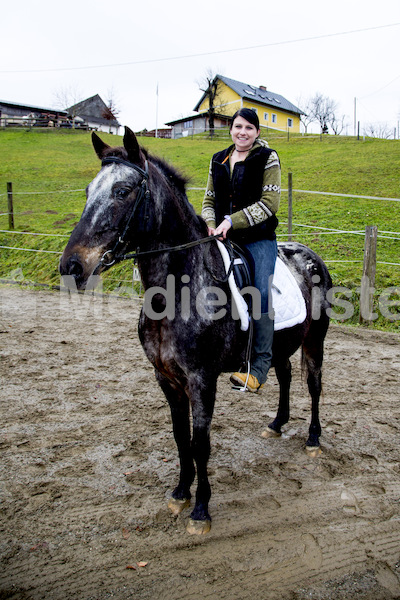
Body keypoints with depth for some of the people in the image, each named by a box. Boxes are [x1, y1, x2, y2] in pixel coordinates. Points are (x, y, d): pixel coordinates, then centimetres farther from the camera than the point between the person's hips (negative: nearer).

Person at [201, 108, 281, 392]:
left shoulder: (268, 158, 1)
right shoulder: (219, 160, 16)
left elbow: (270, 202, -9)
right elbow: (209, 199, 17)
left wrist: (232, 220, -16)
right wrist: (211, 225, -4)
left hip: (258, 240, -5)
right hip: (224, 239, 5)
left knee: (260, 297, -14)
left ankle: (260, 367, -8)